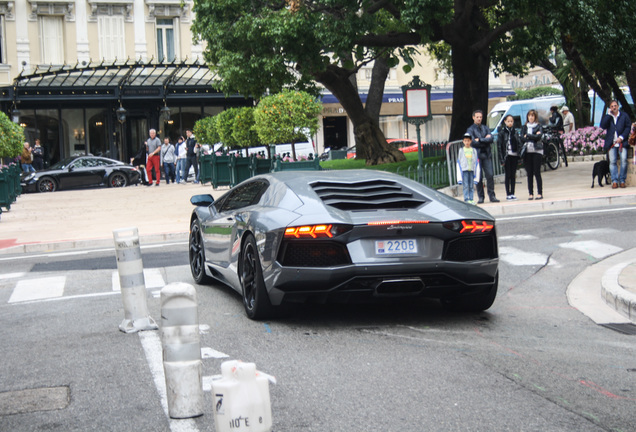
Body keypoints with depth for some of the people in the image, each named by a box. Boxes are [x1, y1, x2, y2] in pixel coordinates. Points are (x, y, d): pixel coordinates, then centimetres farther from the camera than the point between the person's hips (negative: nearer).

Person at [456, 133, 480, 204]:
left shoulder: (474, 150, 10)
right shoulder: (461, 150, 6)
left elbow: (476, 162, 12)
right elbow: (458, 163, 6)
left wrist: (476, 176, 5)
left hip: (471, 170, 2)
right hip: (464, 170, -2)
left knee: (471, 186, 2)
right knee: (465, 186, -8)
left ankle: (471, 199, 5)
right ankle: (466, 199, -9)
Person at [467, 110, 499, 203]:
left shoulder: (485, 128, 16)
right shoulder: (470, 130, 4)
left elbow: (491, 138, 0)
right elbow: (473, 142, -12)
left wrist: (480, 140, -9)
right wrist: (485, 140, -5)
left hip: (487, 154, 3)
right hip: (477, 156, -3)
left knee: (490, 175, -5)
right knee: (479, 177, -2)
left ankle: (492, 196, 0)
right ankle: (481, 197, 5)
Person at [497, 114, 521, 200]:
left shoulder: (515, 132, 10)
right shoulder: (502, 132, -2)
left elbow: (519, 144, 12)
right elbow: (499, 146, -5)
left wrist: (519, 156, 2)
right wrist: (501, 159, -12)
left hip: (514, 155, 4)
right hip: (507, 156, -3)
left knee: (513, 175, 6)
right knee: (508, 175, -1)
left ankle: (512, 193, 11)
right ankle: (508, 194, 3)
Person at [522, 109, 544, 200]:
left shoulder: (538, 126, 6)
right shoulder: (524, 127, 13)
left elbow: (538, 137, -11)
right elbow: (522, 138, -1)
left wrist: (527, 136, -5)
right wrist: (533, 137, -9)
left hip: (537, 151, -3)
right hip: (527, 152, 3)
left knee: (537, 173, -5)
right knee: (529, 174, 3)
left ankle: (540, 193, -2)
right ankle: (530, 193, 6)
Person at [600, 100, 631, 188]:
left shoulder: (624, 116, 10)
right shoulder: (607, 117, 14)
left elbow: (628, 127, 5)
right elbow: (602, 126, -3)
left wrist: (621, 137, -7)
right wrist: (609, 114, -4)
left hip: (622, 142, -2)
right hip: (611, 144, 2)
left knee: (623, 160, -13)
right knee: (612, 162, -5)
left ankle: (622, 180, -5)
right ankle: (615, 181, -2)